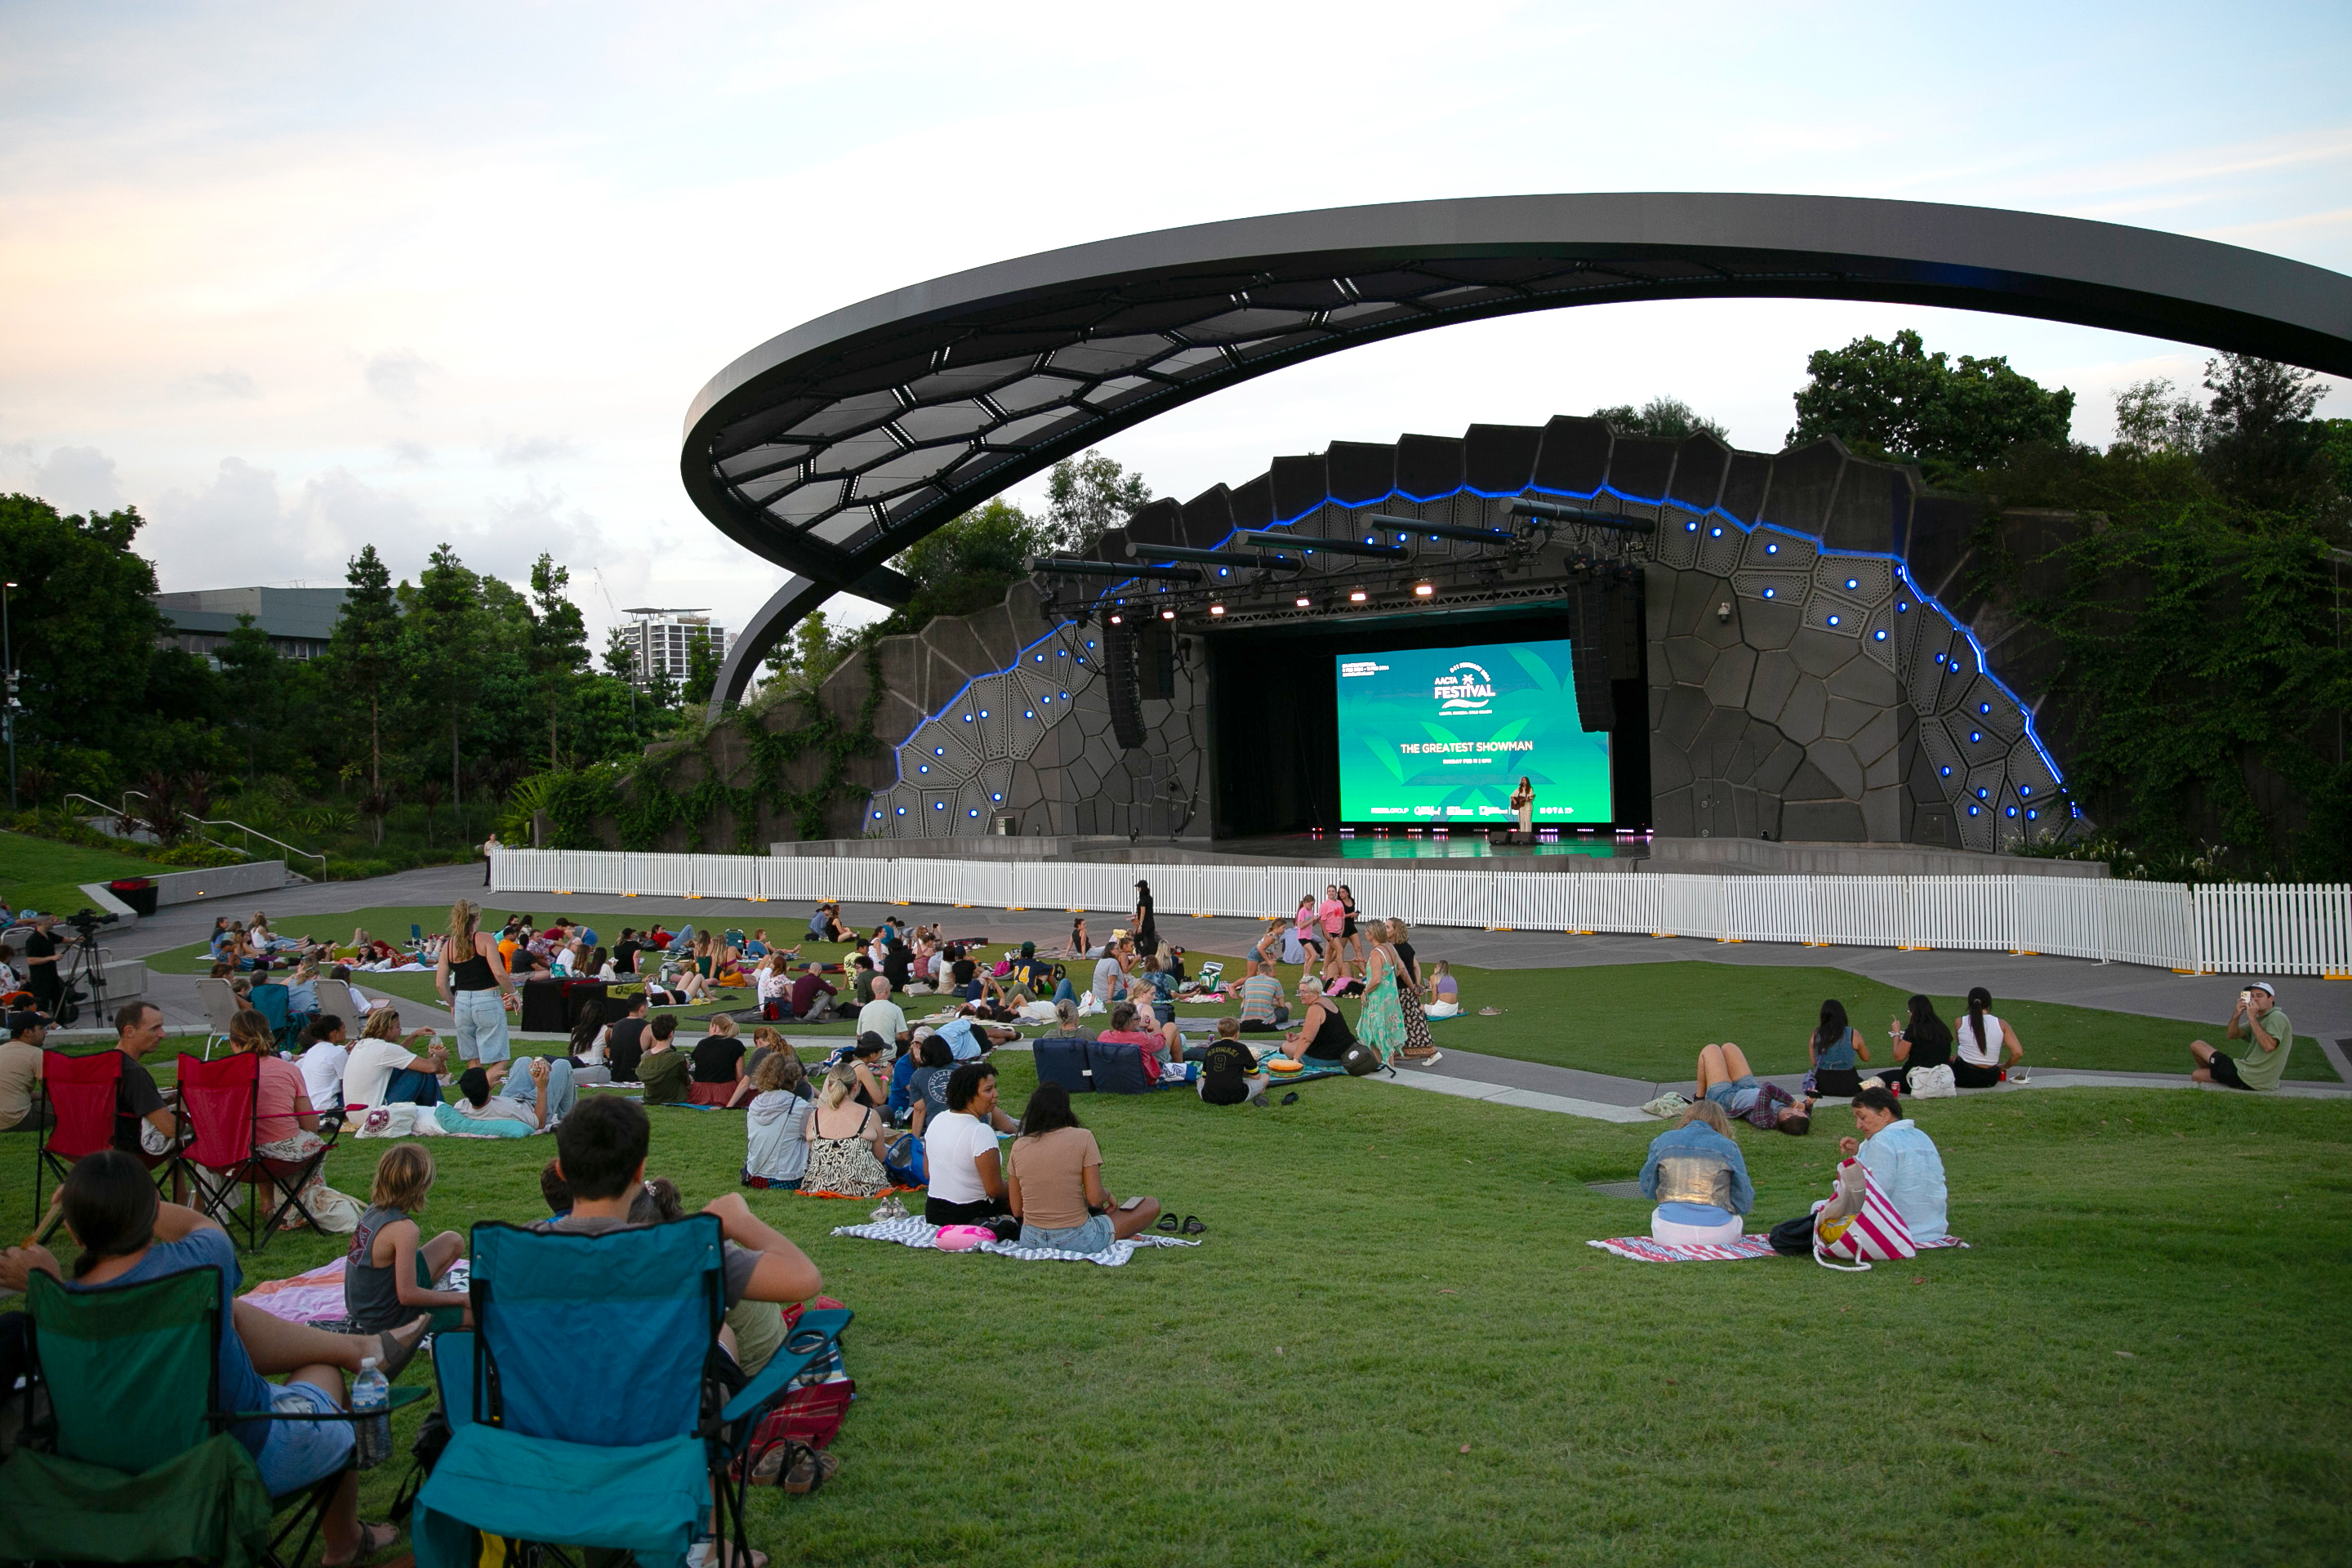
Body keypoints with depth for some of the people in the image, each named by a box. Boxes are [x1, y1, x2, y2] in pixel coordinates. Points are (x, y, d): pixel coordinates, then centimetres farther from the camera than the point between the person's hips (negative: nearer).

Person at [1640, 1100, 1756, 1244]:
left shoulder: (1662, 1141, 9)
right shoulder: (1728, 1147, 5)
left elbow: (1647, 1190, 15)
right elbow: (1744, 1204, 5)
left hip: (1670, 1234, -1)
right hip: (1717, 1235, 1)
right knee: (1735, 1219, 33)